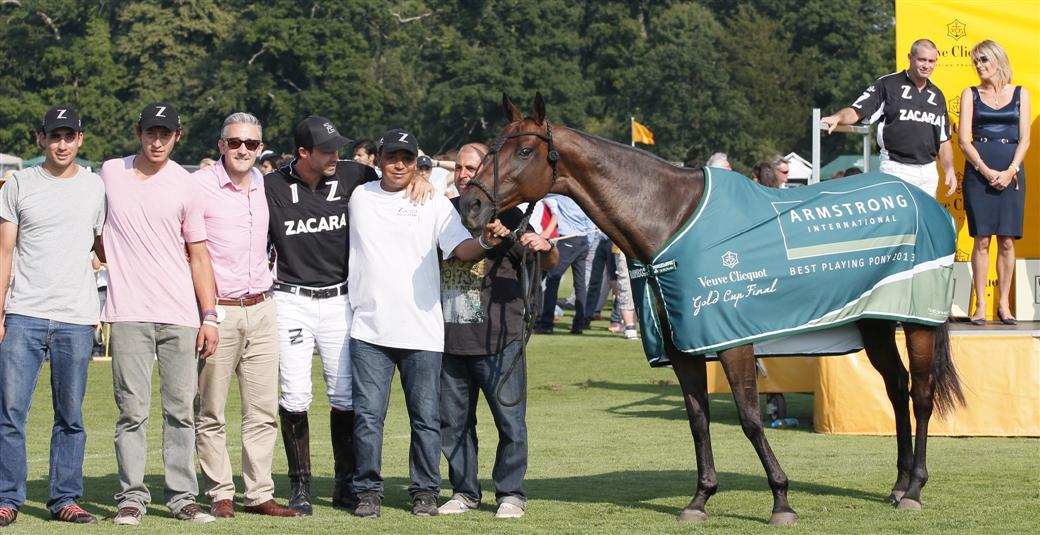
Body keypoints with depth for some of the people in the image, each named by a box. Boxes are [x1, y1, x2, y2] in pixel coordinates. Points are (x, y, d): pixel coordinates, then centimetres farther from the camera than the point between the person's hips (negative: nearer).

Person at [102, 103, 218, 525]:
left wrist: (209, 317, 0)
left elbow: (198, 255, 6)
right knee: (132, 410, -4)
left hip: (181, 315, 0)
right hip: (129, 312, 0)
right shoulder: (110, 173, 8)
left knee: (181, 409, 2)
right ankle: (132, 496, 0)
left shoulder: (186, 187, 4)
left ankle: (182, 496, 7)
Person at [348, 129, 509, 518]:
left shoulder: (435, 204, 2)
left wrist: (484, 242, -29)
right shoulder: (358, 196, 9)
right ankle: (368, 490, 10)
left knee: (425, 416, 4)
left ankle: (425, 490, 14)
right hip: (369, 328, 1)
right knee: (368, 414, 1)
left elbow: (461, 249, -9)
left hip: (422, 330, -1)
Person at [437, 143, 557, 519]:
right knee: (452, 422, 10)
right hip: (450, 339, 4)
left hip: (497, 341, -4)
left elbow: (549, 263, -3)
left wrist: (545, 247, -28)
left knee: (510, 420, 0)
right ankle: (464, 491, 21)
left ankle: (510, 493, 10)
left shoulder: (506, 215, -2)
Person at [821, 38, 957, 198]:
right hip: (896, 169, -5)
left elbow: (943, 140, 20)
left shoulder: (937, 95, 16)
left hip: (929, 172, 5)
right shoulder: (887, 84, 0)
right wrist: (838, 117, -26)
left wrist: (949, 170, 9)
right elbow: (857, 111, -5)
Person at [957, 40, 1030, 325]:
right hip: (978, 171, -1)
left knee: (1007, 241, -1)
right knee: (982, 240, -5)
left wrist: (1009, 171, -9)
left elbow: (1024, 138, 5)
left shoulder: (1020, 94, 10)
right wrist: (986, 171, -10)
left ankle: (1004, 304, 5)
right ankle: (980, 306, -2)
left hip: (1011, 171, 1)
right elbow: (964, 139, 2)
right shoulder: (970, 94, 8)